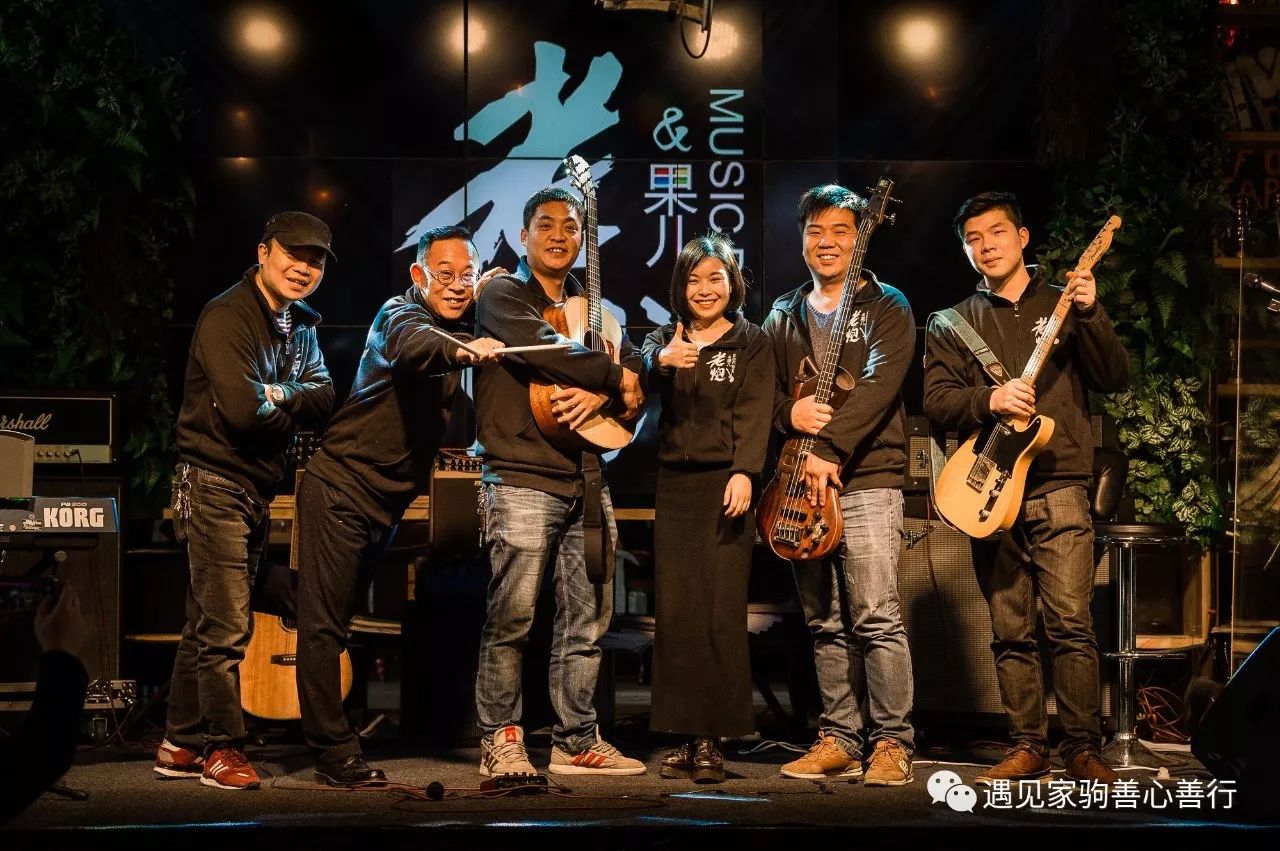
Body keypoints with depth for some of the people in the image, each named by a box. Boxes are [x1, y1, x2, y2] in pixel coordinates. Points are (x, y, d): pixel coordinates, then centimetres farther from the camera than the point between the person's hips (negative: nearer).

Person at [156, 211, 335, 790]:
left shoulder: (301, 326, 13)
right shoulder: (228, 317, -14)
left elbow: (324, 400, 2)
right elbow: (242, 409, -24)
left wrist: (276, 393, -16)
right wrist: (292, 410, -7)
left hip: (258, 490, 9)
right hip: (214, 484, -9)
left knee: (209, 623, 14)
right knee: (226, 624, -7)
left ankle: (180, 744, 22)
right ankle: (223, 748, 3)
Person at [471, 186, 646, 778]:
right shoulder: (502, 296, 1)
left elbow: (634, 367, 11)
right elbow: (546, 349, -17)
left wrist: (601, 393, -11)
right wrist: (615, 378, -8)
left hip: (587, 479, 7)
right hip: (522, 480, -6)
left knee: (587, 618, 7)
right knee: (511, 615, -9)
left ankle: (577, 740, 15)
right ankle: (500, 740, 0)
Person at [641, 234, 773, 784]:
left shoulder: (752, 342, 6)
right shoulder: (665, 339, 14)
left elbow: (754, 414, -5)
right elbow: (643, 378, -8)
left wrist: (744, 473, -20)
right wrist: (663, 361, -31)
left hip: (725, 483, -3)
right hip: (674, 485, 3)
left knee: (721, 612, -7)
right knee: (675, 611, 0)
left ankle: (713, 739, -2)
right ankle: (687, 736, 6)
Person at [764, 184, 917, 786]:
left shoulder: (886, 308, 2)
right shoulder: (783, 317, 18)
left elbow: (878, 387, -12)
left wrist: (827, 450, -22)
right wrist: (790, 415, -9)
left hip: (867, 481, -5)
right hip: (803, 484, 5)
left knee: (876, 617, -10)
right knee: (826, 623, 7)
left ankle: (892, 743, -3)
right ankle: (839, 740, 14)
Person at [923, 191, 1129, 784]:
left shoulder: (1062, 303, 11)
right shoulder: (952, 324, 14)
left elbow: (1114, 379, 2)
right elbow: (936, 401, 2)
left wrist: (1090, 315, -12)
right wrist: (991, 400, -16)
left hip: (1060, 486, -2)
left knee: (1071, 622, -9)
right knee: (1011, 632, 4)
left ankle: (1082, 748, -2)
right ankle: (1029, 745, 12)